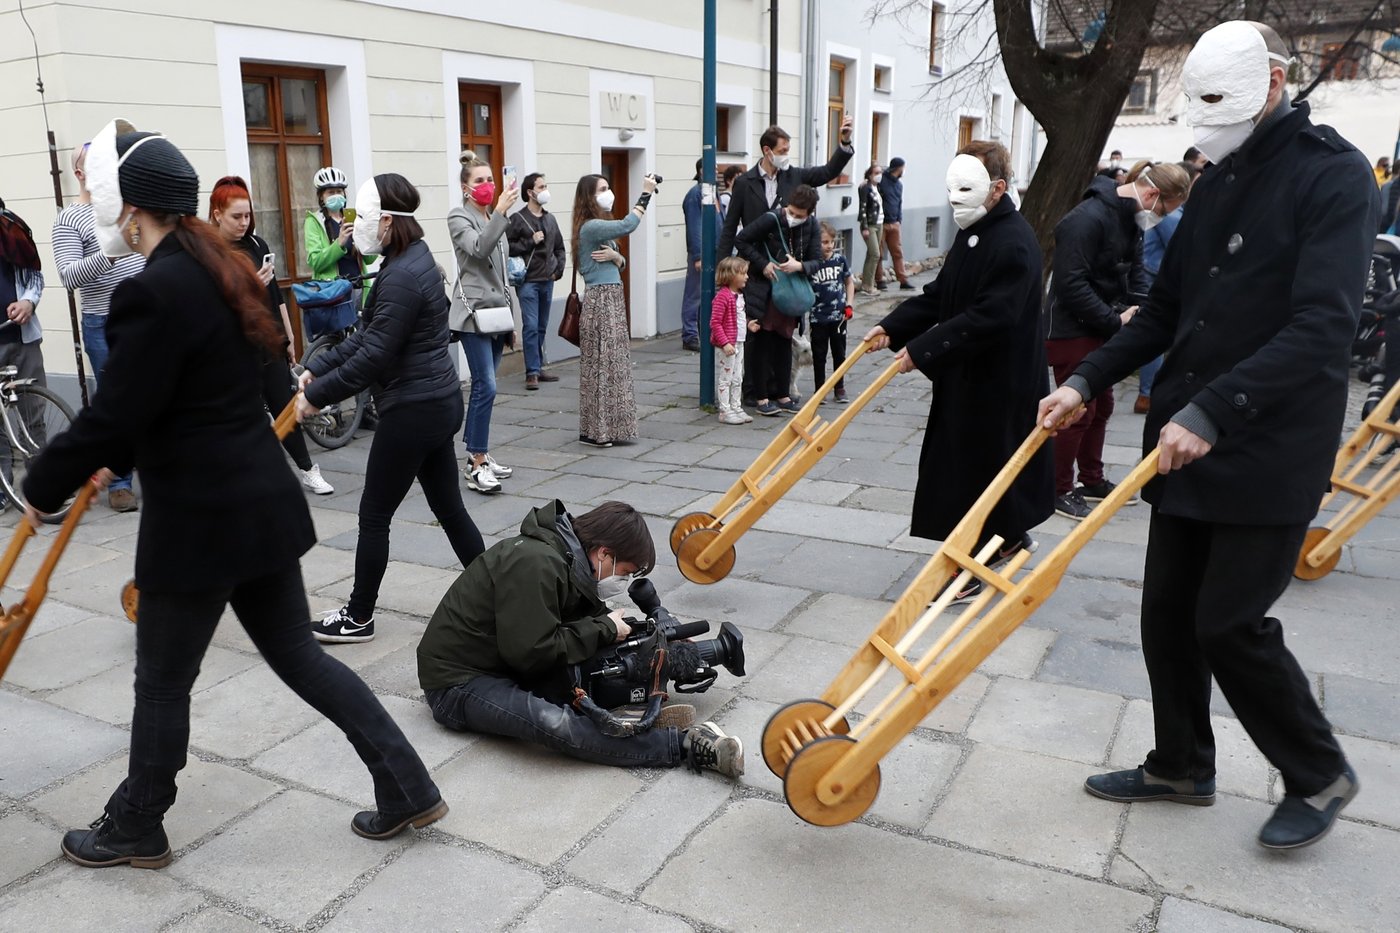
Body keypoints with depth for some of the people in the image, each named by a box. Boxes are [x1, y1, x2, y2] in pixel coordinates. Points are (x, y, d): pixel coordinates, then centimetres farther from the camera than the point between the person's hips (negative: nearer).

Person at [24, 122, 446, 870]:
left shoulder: (154, 293, -20)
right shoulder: (213, 275, 9)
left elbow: (112, 415, -18)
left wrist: (43, 487, -1)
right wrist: (116, 460, 27)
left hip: (200, 522, -9)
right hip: (260, 504, 9)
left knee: (162, 682, 12)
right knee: (296, 653, 16)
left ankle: (134, 831, 35)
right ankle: (406, 788, 19)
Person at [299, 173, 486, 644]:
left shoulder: (401, 277, -21)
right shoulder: (413, 259, 10)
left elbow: (373, 357, -21)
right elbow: (369, 335, 14)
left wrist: (317, 394, -11)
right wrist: (317, 368, 10)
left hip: (412, 409, -10)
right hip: (437, 401, 10)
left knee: (374, 515, 5)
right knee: (448, 507, 15)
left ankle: (358, 618, 20)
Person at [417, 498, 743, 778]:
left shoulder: (566, 555, 3)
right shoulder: (535, 563, -26)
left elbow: (594, 616, 11)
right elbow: (533, 651, -27)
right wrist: (604, 629, -17)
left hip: (508, 662, 10)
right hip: (458, 680, -10)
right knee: (555, 723, -35)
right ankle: (685, 745, -37)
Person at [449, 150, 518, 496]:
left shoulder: (494, 219, 16)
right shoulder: (459, 217, -5)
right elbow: (478, 249, -25)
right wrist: (501, 212, -32)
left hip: (497, 311, 7)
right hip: (473, 312, -7)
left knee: (482, 386, 11)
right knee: (486, 387, -14)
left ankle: (477, 455, 18)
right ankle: (477, 466, -10)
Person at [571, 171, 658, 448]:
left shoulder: (602, 226, 18)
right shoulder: (590, 227, -13)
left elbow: (621, 263, 17)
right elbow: (627, 225, -26)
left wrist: (614, 256, -6)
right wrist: (646, 193, -19)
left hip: (613, 298, 9)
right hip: (600, 299, -9)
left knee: (613, 362, 10)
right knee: (600, 364, -5)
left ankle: (609, 426, 17)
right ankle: (594, 430, 2)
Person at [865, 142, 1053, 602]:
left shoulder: (1013, 244, -21)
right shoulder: (974, 232, 11)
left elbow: (988, 319, -28)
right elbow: (940, 296, 14)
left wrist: (922, 349, -27)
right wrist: (893, 327, 1)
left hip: (997, 382, -9)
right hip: (968, 375, 10)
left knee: (974, 467, -2)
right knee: (994, 464, 21)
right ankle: (1012, 536, 41)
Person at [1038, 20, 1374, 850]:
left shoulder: (1334, 178, -11)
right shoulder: (1217, 184, 12)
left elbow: (1322, 327, -23)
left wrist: (1213, 412, -31)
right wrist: (1087, 383, 4)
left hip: (1270, 453, -7)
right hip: (1187, 440, 7)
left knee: (1230, 621, -3)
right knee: (1169, 610, 11)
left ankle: (1320, 776, 22)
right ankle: (1182, 765, 29)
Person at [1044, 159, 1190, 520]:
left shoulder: (1131, 219, 7)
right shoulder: (1088, 218, -23)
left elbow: (1134, 270, 13)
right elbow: (1071, 285, -27)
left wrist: (1139, 308, -7)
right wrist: (1116, 320, -23)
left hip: (1102, 329, 10)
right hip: (1071, 331, -10)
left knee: (1101, 406, 17)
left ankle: (1092, 480, 32)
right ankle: (1060, 490, 10)